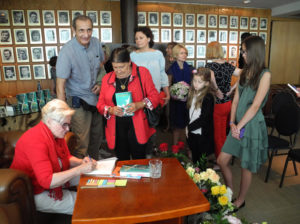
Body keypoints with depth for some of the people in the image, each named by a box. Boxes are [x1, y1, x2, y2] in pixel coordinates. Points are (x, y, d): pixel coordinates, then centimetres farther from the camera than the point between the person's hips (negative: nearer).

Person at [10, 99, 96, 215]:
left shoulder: (57, 133, -3)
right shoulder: (35, 141, -31)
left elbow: (67, 157, 9)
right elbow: (47, 181, -36)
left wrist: (81, 162, -13)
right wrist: (80, 169, -36)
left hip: (52, 178, 9)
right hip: (36, 192, -9)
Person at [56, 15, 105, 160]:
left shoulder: (96, 43, -3)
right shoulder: (66, 52, -21)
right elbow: (60, 85, -21)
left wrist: (101, 84, -2)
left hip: (96, 97, 6)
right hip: (79, 101, -6)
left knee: (97, 137, 20)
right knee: (81, 144, -5)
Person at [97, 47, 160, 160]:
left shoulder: (142, 73, 1)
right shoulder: (107, 78, 8)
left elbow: (154, 96, -1)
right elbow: (100, 104, 10)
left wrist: (139, 104, -19)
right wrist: (110, 110, -12)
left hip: (137, 128, -2)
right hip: (117, 129, 3)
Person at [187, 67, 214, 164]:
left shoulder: (208, 97, -16)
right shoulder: (193, 93, 6)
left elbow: (204, 118, -19)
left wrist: (189, 127, -10)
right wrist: (188, 127, 3)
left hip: (203, 135, -6)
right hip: (192, 133, 7)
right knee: (194, 160, 20)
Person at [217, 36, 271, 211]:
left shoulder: (265, 74, -10)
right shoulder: (244, 73, 10)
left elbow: (255, 106, -16)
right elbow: (236, 100, 6)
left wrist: (239, 126, -14)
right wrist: (232, 123, -4)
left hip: (253, 125, -6)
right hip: (238, 125, 6)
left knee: (246, 166, 10)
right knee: (222, 160, 8)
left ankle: (240, 200, 31)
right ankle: (230, 192, 31)